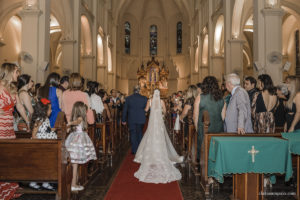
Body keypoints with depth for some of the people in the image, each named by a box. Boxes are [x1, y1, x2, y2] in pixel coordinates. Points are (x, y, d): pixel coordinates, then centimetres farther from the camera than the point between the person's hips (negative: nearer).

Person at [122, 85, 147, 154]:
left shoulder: (128, 98, -4)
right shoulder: (144, 98, -4)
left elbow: (125, 110, 0)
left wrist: (123, 120, 7)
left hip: (131, 119, -1)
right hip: (141, 119, 1)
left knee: (133, 134, 7)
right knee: (140, 133, 15)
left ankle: (134, 150, 8)